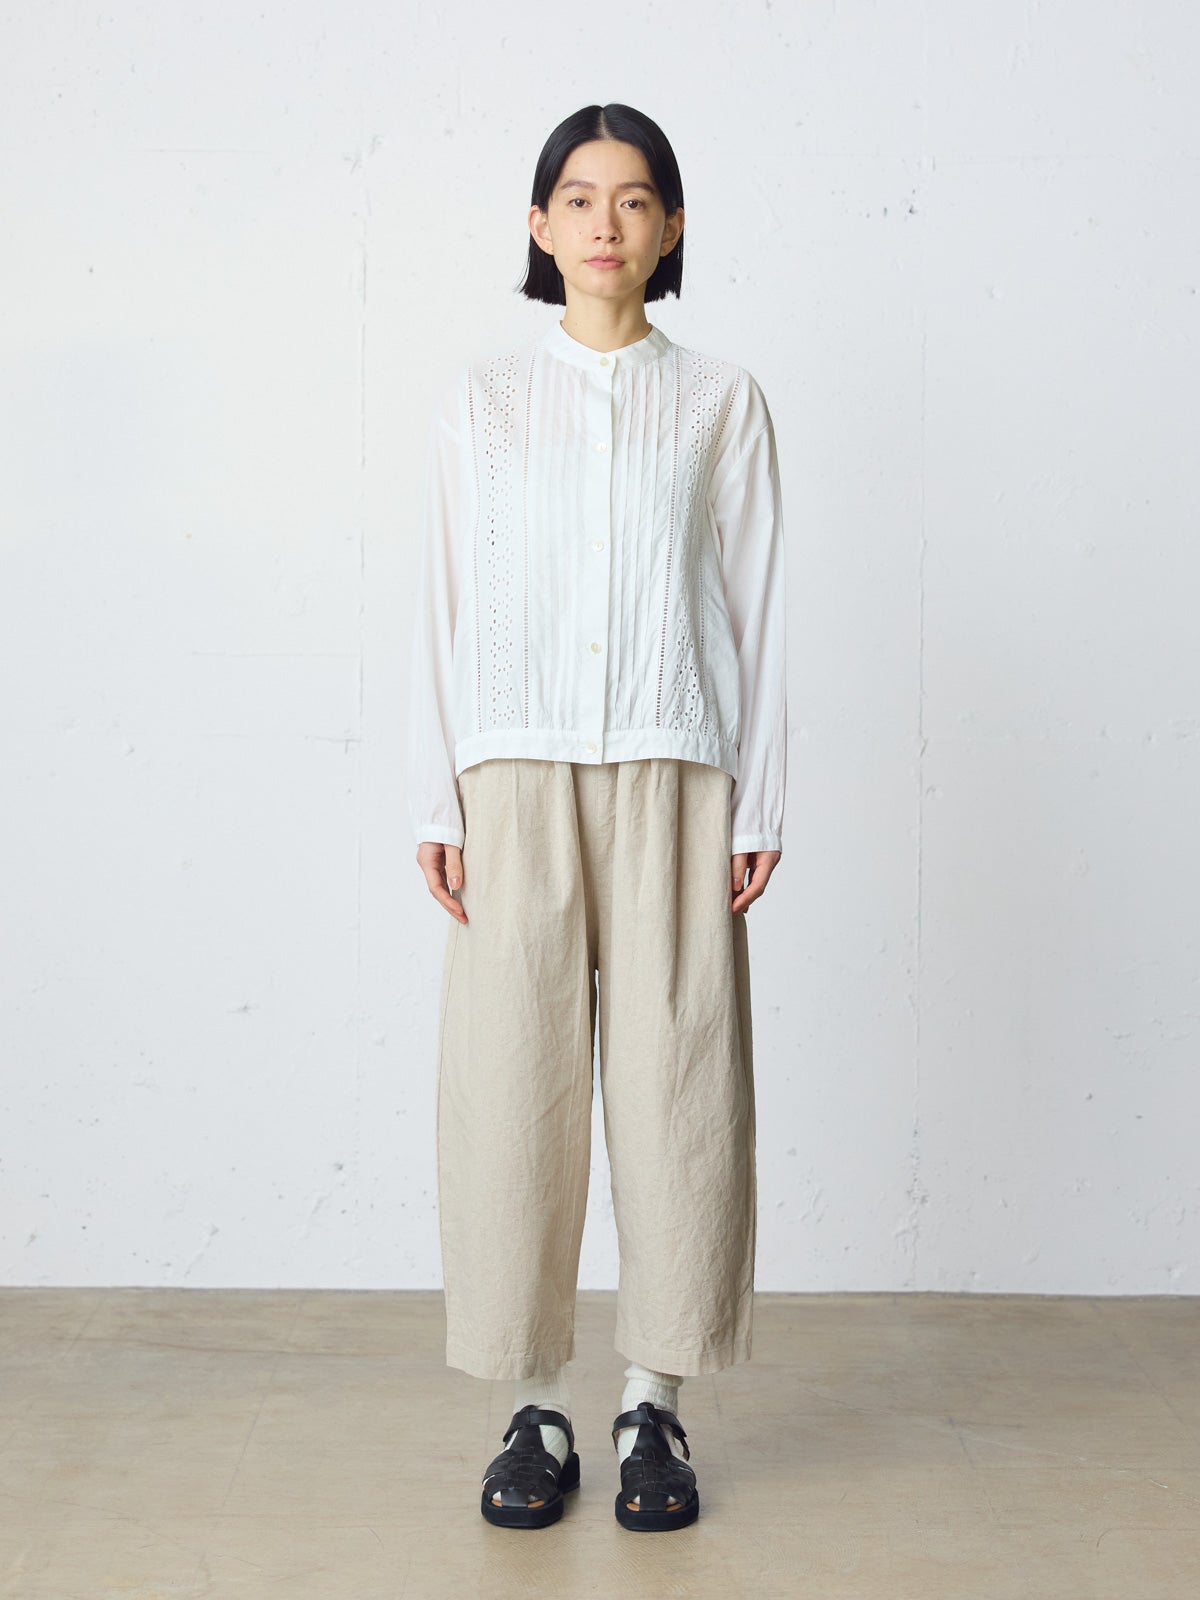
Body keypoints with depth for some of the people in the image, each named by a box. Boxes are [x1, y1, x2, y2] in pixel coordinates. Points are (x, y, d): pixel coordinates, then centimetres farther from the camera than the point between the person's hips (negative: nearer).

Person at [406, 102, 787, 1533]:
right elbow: (443, 607, 7)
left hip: (671, 784, 0)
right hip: (517, 785, 0)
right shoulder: (479, 401, 9)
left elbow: (754, 607, 6)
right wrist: (437, 803, 0)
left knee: (673, 1084, 0)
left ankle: (654, 1403, 13)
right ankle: (535, 1406, 13)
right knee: (515, 1085, 0)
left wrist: (757, 803, 0)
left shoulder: (721, 402, 8)